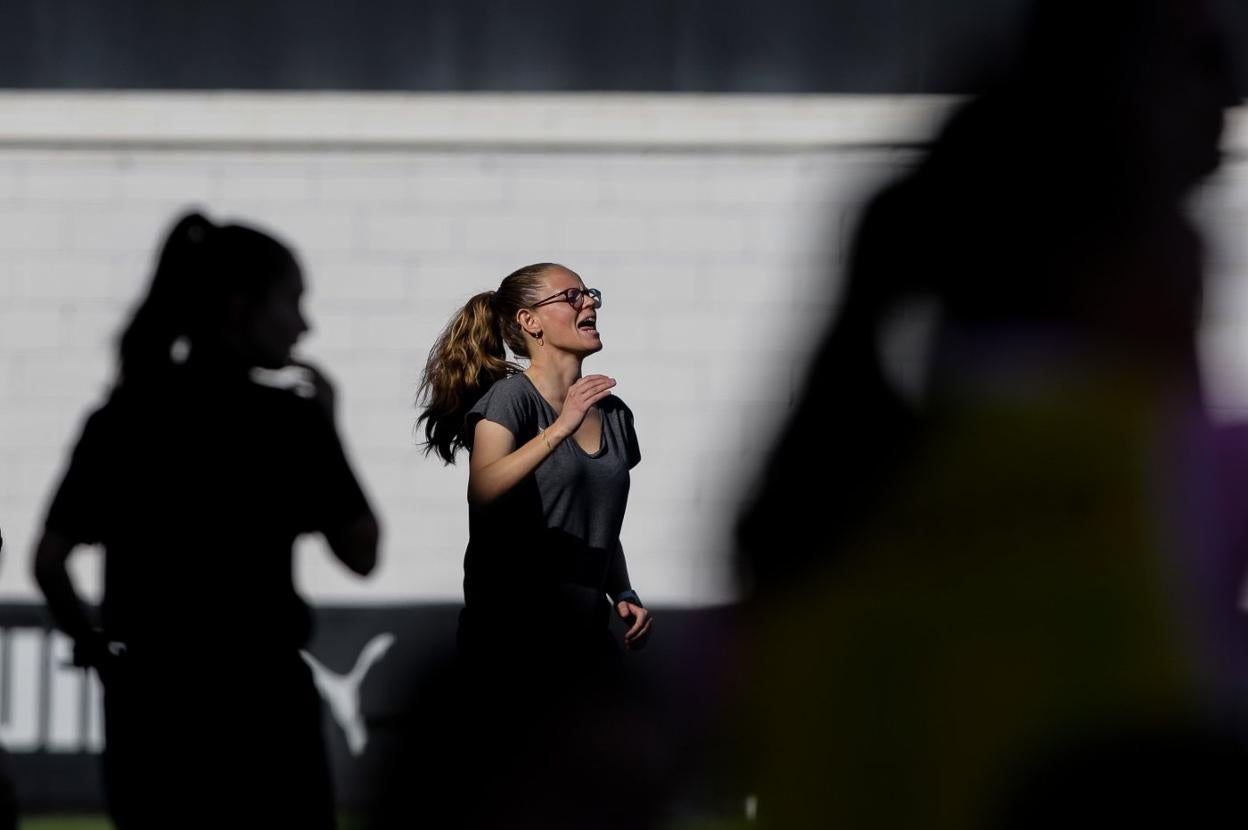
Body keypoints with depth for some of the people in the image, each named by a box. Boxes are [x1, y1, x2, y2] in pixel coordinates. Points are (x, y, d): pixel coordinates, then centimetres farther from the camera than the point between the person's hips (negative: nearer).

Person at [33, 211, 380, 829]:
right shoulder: (285, 419, -8)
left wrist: (95, 646, 15)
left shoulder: (120, 416, 5)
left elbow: (49, 561, 2)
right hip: (254, 699, -5)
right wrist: (326, 428, 7)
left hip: (144, 698, 5)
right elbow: (360, 553, 0)